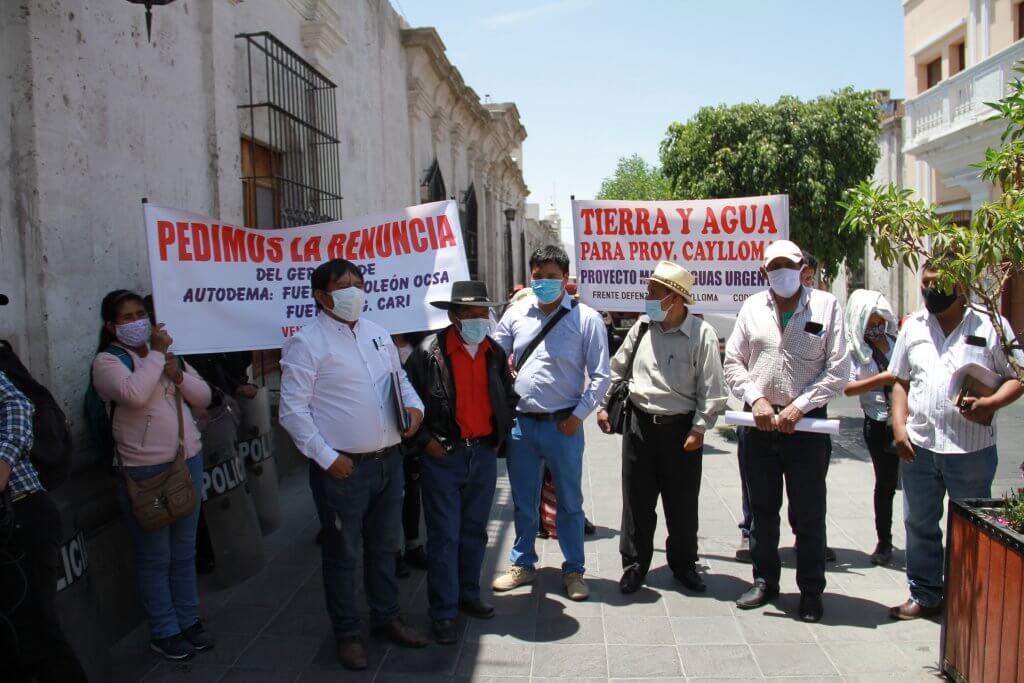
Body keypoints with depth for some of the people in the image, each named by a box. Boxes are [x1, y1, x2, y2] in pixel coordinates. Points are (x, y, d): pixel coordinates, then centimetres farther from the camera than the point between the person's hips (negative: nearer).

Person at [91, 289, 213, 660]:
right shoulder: (107, 361, -6)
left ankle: (189, 620, 30)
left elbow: (204, 397, 10)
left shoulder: (166, 350, 13)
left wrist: (179, 376, -8)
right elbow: (133, 394, -27)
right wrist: (155, 354, -16)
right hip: (144, 471, -6)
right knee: (155, 557, 5)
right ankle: (164, 632, 19)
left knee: (185, 551, 16)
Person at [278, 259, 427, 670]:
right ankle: (347, 633, 26)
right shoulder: (306, 343, -11)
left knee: (383, 546, 20)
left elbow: (399, 376, 23)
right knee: (343, 554, 9)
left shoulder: (377, 333, 10)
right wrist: (327, 457, -17)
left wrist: (414, 404, 3)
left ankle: (386, 618, 37)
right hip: (343, 467, -6)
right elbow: (292, 410, -13)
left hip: (389, 460, 6)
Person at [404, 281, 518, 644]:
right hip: (443, 455, -5)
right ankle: (443, 614, 12)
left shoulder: (495, 353, 5)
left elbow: (509, 396, 19)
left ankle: (469, 595, 34)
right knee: (444, 536, 1)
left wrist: (502, 432, 11)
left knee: (475, 531, 17)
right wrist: (425, 439, -9)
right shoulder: (429, 352, -11)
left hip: (484, 453, 5)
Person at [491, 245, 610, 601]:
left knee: (569, 502, 10)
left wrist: (578, 415, -10)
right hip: (521, 423, 3)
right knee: (523, 502, 16)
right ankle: (523, 564, 33)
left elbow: (600, 375, -4)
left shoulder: (586, 319, -5)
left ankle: (573, 570, 27)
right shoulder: (516, 313, 3)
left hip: (563, 424, -3)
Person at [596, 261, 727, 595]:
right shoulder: (642, 326, 3)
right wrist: (604, 405, 12)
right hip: (639, 424, 3)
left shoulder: (701, 333, -10)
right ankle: (634, 564, 23)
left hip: (681, 429, -3)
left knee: (682, 504, 10)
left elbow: (711, 388, -9)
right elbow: (617, 369, 14)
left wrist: (699, 429, -12)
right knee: (636, 499, 9)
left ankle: (684, 564, 29)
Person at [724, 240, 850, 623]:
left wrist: (799, 406, -12)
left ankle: (811, 591, 20)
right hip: (760, 423, 3)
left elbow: (838, 371, -3)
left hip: (807, 423, -3)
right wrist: (756, 397, -8)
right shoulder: (752, 308, 7)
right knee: (762, 509, 13)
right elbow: (733, 362, 8)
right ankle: (765, 580, 28)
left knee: (809, 514, 4)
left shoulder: (826, 306, -1)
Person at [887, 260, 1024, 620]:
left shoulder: (991, 325, -1)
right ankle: (924, 595, 26)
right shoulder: (913, 326, 9)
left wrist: (987, 404, -18)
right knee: (919, 524, 12)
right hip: (918, 446, 4)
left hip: (972, 448, -3)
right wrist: (899, 427, 1)